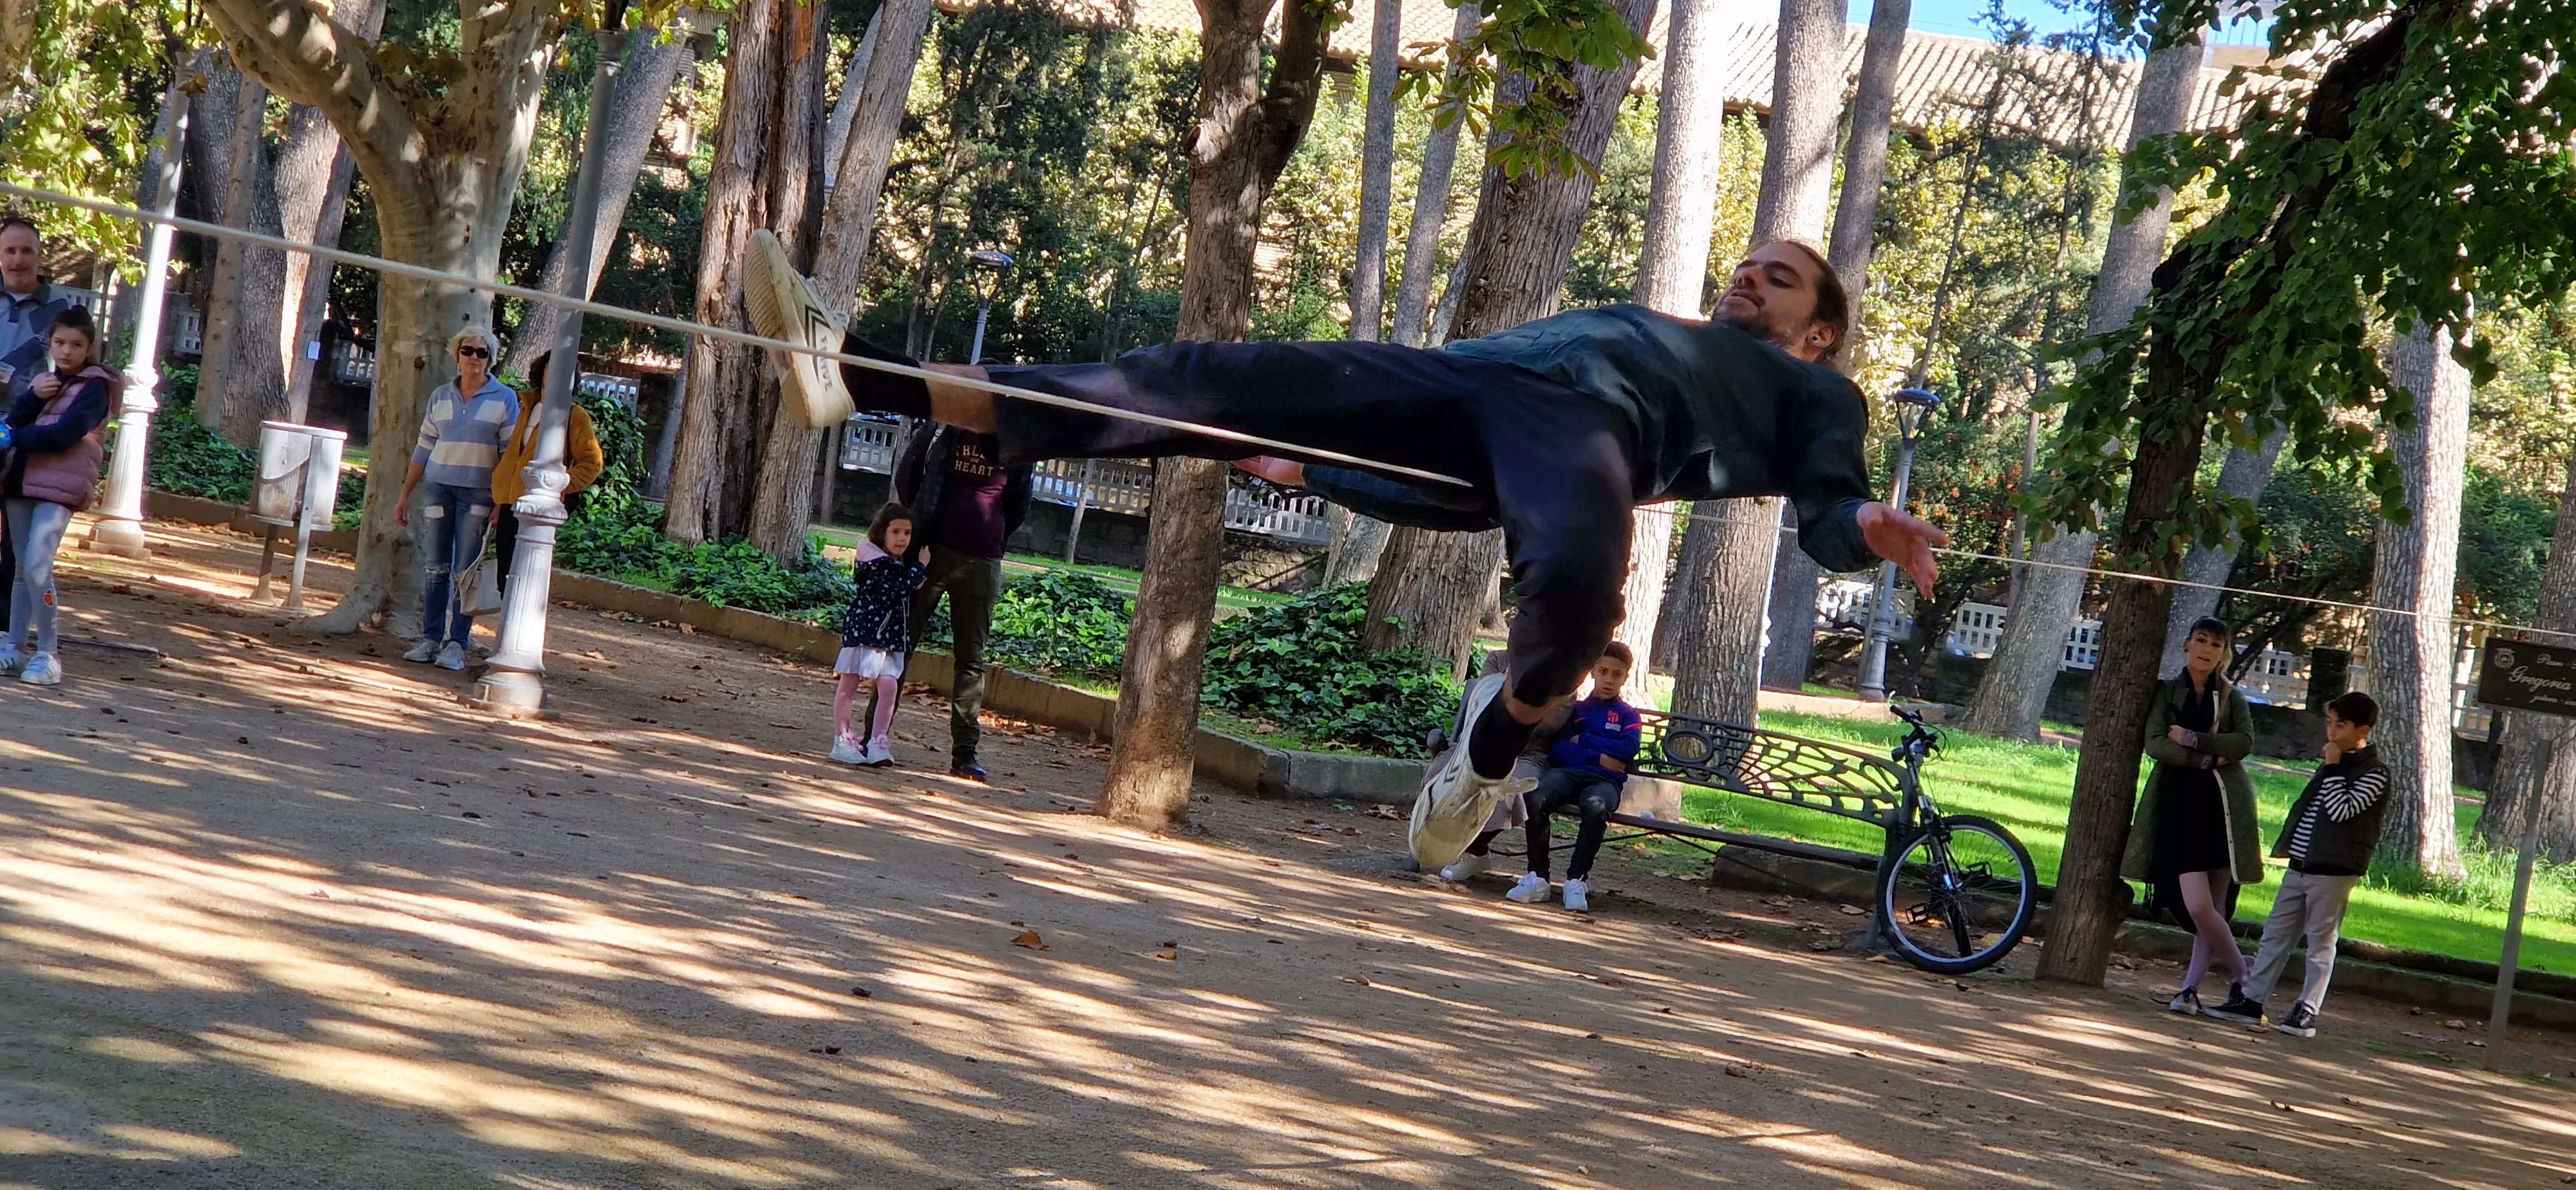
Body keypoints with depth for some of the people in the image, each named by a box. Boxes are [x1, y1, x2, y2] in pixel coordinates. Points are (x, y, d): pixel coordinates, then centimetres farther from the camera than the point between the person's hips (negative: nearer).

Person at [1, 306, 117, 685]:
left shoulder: (94, 386, -4)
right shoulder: (45, 382, 17)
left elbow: (64, 434, -16)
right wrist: (34, 397, -12)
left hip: (60, 485, -7)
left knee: (37, 567, -16)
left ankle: (47, 654, -9)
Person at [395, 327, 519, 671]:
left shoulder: (504, 399, 1)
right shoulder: (441, 397, 9)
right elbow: (423, 449, 13)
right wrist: (405, 495, 11)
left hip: (478, 492, -3)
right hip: (438, 487, 3)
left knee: (465, 572, -4)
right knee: (435, 568, 3)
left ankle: (457, 644, 0)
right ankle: (430, 639, 9)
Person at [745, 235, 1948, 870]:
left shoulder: (1812, 394, 28)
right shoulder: (1650, 326, 44)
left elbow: (1827, 508, 7)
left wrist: (1867, 529, -16)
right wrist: (1320, 458, 30)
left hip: (1584, 421, -6)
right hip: (1453, 378, 6)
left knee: (1575, 583, -45)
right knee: (1198, 383, -11)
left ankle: (1498, 738, -11)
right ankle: (865, 376, -19)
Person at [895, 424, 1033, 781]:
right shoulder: (942, 432, 0)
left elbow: (1019, 505, 15)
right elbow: (906, 477, 7)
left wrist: (993, 541, 9)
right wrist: (920, 524, 5)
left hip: (982, 564, 1)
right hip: (931, 551, -1)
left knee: (972, 659, 2)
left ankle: (965, 752, 5)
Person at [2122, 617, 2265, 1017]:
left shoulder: (2232, 696, 12)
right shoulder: (2167, 692, 10)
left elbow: (2244, 742, -6)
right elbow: (2154, 744, -4)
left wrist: (2191, 738, -11)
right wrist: (2208, 759, -10)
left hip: (2223, 804, 0)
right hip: (2182, 803, 0)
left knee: (2211, 908, -4)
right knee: (2198, 906, -11)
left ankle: (2191, 987, 4)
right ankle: (2242, 972, 7)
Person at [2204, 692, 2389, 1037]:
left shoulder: (2374, 773, -9)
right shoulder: (2333, 765, 17)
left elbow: (2342, 809, -21)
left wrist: (2332, 769, -16)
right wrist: (2286, 845, 21)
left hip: (2334, 870, -8)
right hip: (2301, 865, 8)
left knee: (2321, 941, -1)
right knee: (2275, 934, 9)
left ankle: (2307, 1011, 4)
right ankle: (2251, 1000, 12)